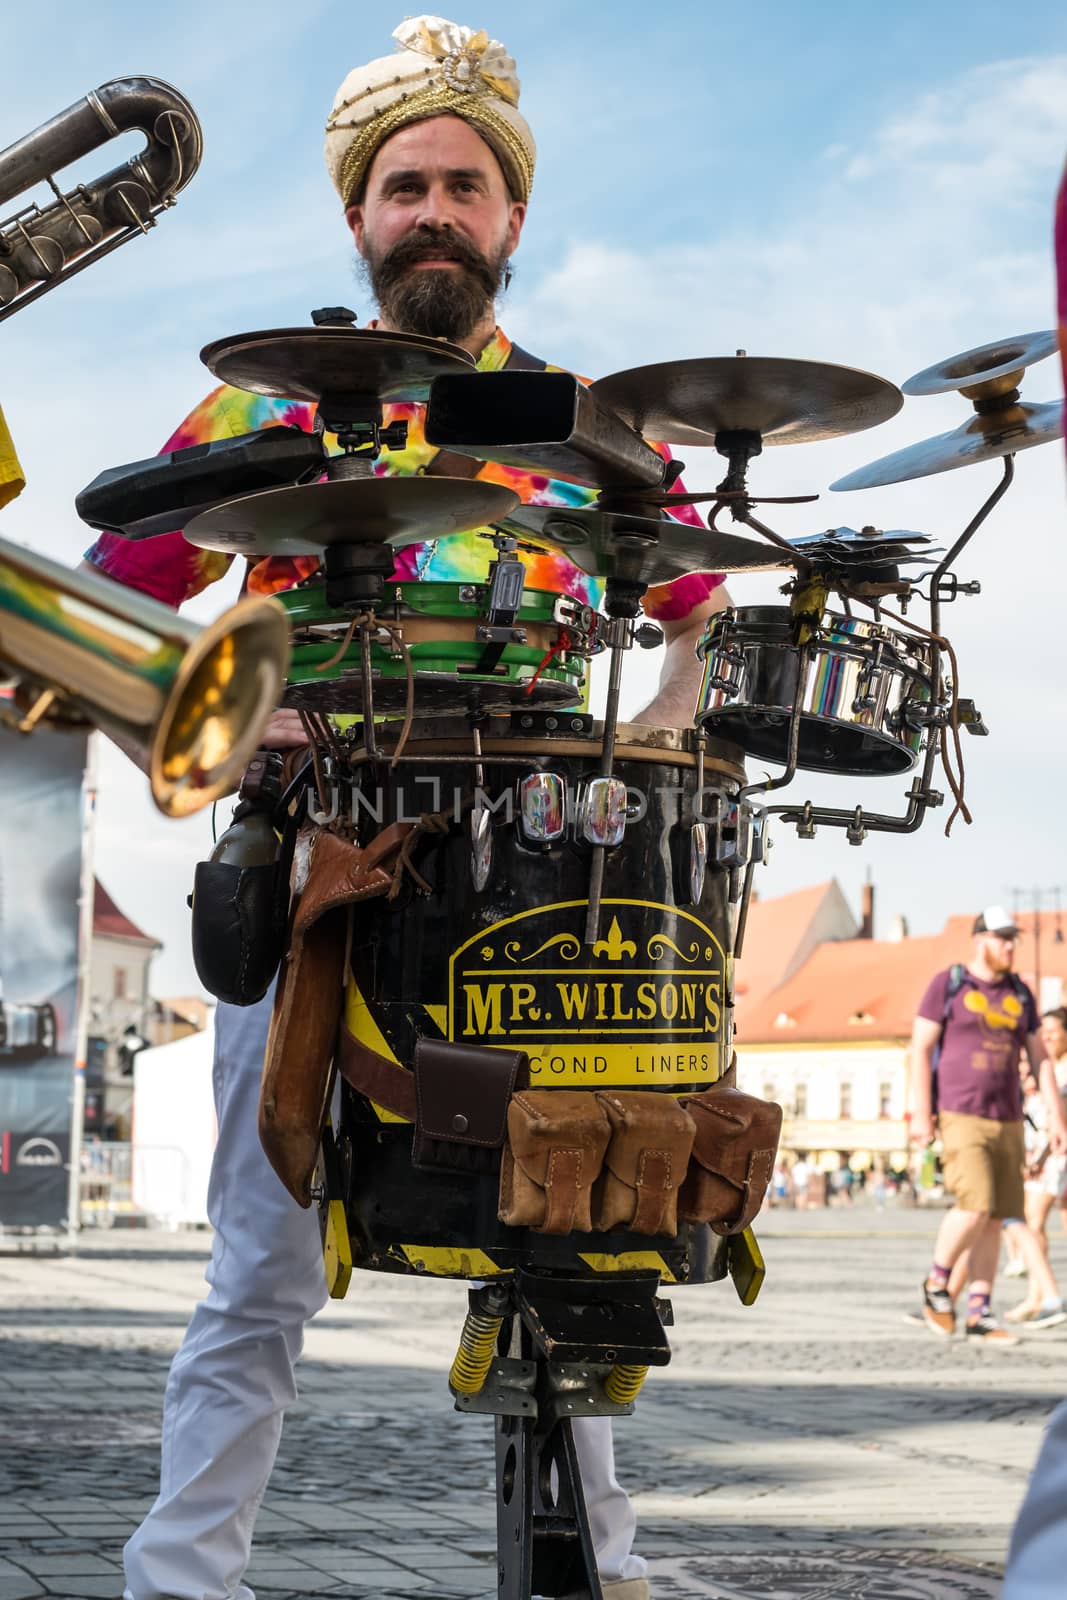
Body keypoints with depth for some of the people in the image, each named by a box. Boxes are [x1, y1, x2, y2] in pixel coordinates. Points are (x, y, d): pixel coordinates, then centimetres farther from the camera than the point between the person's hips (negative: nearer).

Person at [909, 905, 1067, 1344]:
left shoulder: (1019, 995, 11)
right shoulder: (947, 985, -4)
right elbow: (920, 1048, -6)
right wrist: (920, 1112, -13)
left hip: (1006, 1122, 5)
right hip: (960, 1118, -5)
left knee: (993, 1219, 3)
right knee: (975, 1208, -19)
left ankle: (979, 1316, 7)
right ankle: (937, 1282, 4)